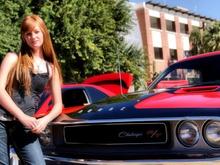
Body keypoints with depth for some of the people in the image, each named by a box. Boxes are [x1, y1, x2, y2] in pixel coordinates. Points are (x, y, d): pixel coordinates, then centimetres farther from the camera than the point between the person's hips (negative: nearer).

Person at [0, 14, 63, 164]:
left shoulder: (51, 68, 12)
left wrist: (45, 120, -7)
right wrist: (22, 116, -14)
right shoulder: (13, 58, 6)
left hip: (25, 126, 2)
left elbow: (58, 105, 13)